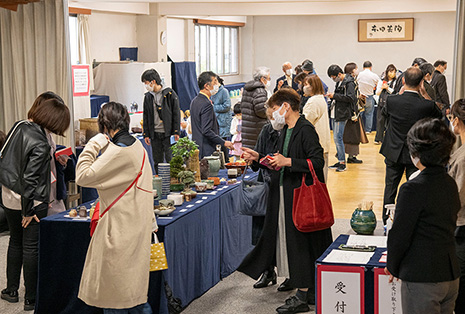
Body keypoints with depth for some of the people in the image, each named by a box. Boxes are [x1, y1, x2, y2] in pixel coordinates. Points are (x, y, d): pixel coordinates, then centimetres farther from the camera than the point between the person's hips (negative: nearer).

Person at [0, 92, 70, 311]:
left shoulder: (19, 126, -3)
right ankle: (31, 300, 15)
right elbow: (29, 179, -23)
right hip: (31, 201, -8)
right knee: (31, 249, 4)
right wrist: (28, 210, -15)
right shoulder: (40, 145, -25)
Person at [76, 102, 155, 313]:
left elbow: (83, 177, -19)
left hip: (120, 229, -9)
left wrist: (92, 147, -9)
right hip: (136, 226, 9)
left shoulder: (118, 151, -20)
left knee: (115, 288, 1)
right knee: (133, 284, 17)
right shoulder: (137, 146, 9)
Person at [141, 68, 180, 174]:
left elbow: (176, 113, -3)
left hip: (168, 133, -4)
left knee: (170, 160, -4)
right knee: (157, 162, 9)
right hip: (154, 134, 5)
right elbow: (146, 117, 15)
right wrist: (146, 134, 9)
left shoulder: (170, 93, -4)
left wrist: (176, 132, -9)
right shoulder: (148, 96, 10)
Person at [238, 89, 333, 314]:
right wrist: (258, 158, 12)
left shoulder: (305, 130, -15)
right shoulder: (285, 131, 13)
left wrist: (288, 162, -23)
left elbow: (318, 162, -21)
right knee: (288, 239, 12)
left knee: (300, 241, -3)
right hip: (283, 193, 9)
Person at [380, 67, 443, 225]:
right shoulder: (428, 105, -18)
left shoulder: (392, 100, -16)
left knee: (390, 188, 15)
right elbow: (439, 116, 4)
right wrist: (426, 96, 7)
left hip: (394, 152, 2)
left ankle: (387, 222, 24)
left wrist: (400, 94, 13)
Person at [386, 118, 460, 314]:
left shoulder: (413, 189, -19)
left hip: (422, 280, -7)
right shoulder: (451, 184, 4)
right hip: (451, 276, 8)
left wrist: (392, 267, 2)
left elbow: (399, 235, -15)